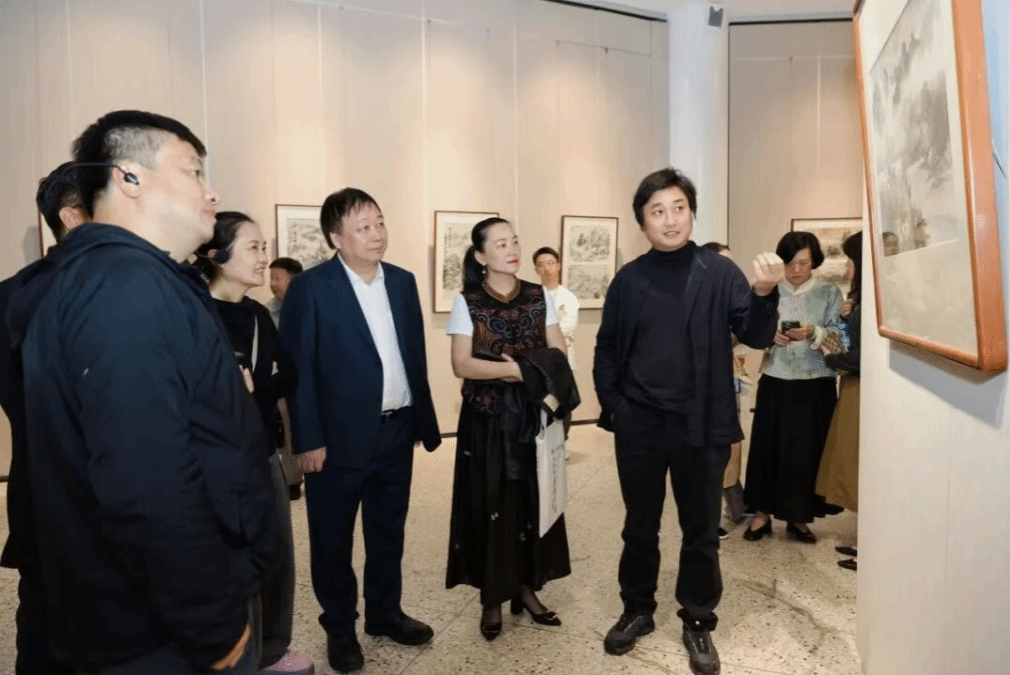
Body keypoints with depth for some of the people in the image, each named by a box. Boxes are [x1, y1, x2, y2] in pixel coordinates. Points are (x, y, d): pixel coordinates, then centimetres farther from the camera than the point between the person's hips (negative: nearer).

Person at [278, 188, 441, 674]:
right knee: (333, 540, 12)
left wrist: (425, 421, 9)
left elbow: (415, 356, 9)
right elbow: (298, 369, -11)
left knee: (388, 533, 19)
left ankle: (385, 613, 38)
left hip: (397, 431, 5)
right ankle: (339, 628, 32)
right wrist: (309, 440, -14)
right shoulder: (309, 288, -10)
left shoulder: (403, 282, 6)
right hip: (339, 436, -4)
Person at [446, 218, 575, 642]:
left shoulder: (539, 297, 4)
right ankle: (492, 599, 18)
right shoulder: (467, 302, -4)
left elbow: (559, 355, 4)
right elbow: (461, 364, -11)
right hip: (487, 419, -3)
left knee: (532, 500, 9)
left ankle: (526, 588, 26)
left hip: (533, 416, 3)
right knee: (490, 504, 4)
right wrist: (519, 370, -18)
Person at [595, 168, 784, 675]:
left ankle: (698, 623, 32)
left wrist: (764, 294, -28)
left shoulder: (719, 272, -4)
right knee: (639, 527, 16)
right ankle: (638, 610, 36)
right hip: (639, 426, 2)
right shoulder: (628, 279, 2)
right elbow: (607, 348, 7)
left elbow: (754, 337, -10)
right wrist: (611, 405, -3)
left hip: (701, 427, -1)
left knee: (700, 532, 13)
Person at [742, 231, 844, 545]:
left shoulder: (830, 292, 1)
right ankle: (762, 513, 17)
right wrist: (769, 334, -15)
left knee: (807, 451, 4)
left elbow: (838, 337, -4)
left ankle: (799, 517, 20)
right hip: (775, 382, 1)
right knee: (767, 447, 3)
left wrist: (813, 333, -21)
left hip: (815, 385, -1)